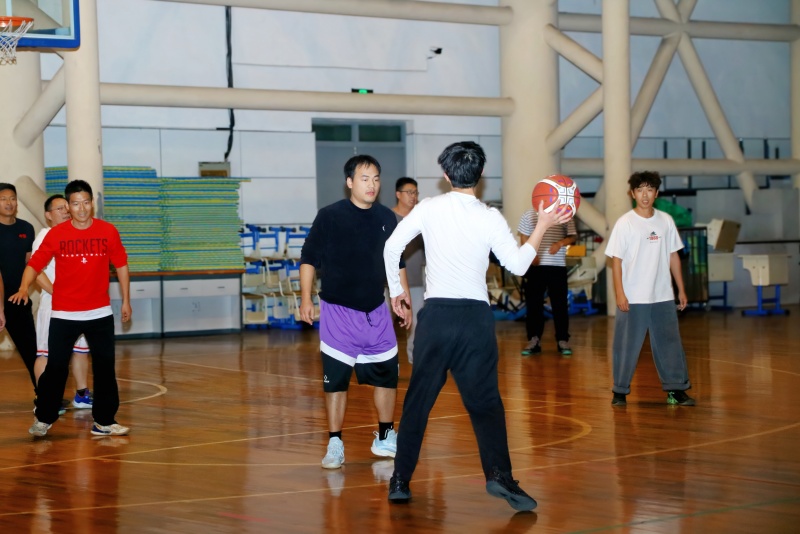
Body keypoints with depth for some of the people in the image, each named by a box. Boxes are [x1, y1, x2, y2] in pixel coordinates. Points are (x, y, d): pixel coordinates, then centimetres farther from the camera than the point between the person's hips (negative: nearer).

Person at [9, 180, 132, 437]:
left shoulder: (108, 231, -1)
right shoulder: (56, 234, -4)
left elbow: (121, 265, 9)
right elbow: (35, 263, -5)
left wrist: (126, 301, 9)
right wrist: (24, 288, -23)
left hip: (100, 313, 1)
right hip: (63, 314, -1)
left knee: (105, 368, 3)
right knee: (55, 367, 0)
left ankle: (104, 421, 13)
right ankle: (43, 419, 16)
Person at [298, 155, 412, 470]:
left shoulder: (386, 218, 3)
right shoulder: (329, 216, -8)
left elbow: (397, 264, 13)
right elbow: (309, 258, -2)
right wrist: (306, 298, -8)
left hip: (376, 311, 4)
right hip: (338, 311, -4)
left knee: (386, 373, 7)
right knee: (335, 378, -3)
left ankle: (385, 437, 23)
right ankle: (335, 444, 6)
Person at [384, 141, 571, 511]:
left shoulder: (429, 209, 0)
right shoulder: (490, 218, -4)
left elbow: (391, 248, 5)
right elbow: (518, 265, 0)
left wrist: (395, 290, 19)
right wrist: (543, 227, 10)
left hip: (436, 314, 1)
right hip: (476, 317, -1)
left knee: (418, 400, 9)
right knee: (485, 401, 5)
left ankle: (400, 481, 11)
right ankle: (498, 474, -11)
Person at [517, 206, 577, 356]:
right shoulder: (529, 214, 5)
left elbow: (572, 237, 2)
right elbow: (524, 237, 7)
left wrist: (560, 243, -18)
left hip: (558, 266, -1)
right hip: (535, 266, 1)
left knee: (560, 304, 3)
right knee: (533, 304, 4)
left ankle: (562, 340, 11)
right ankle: (534, 340, 11)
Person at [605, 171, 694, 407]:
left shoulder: (666, 221, 6)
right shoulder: (624, 223, -5)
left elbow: (673, 256, 12)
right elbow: (616, 260, -6)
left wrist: (681, 289, 10)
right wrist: (620, 294, -13)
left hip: (663, 297, 3)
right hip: (633, 298, -3)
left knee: (670, 343, 4)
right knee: (627, 345, 1)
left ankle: (676, 389, 12)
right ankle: (620, 391, 12)